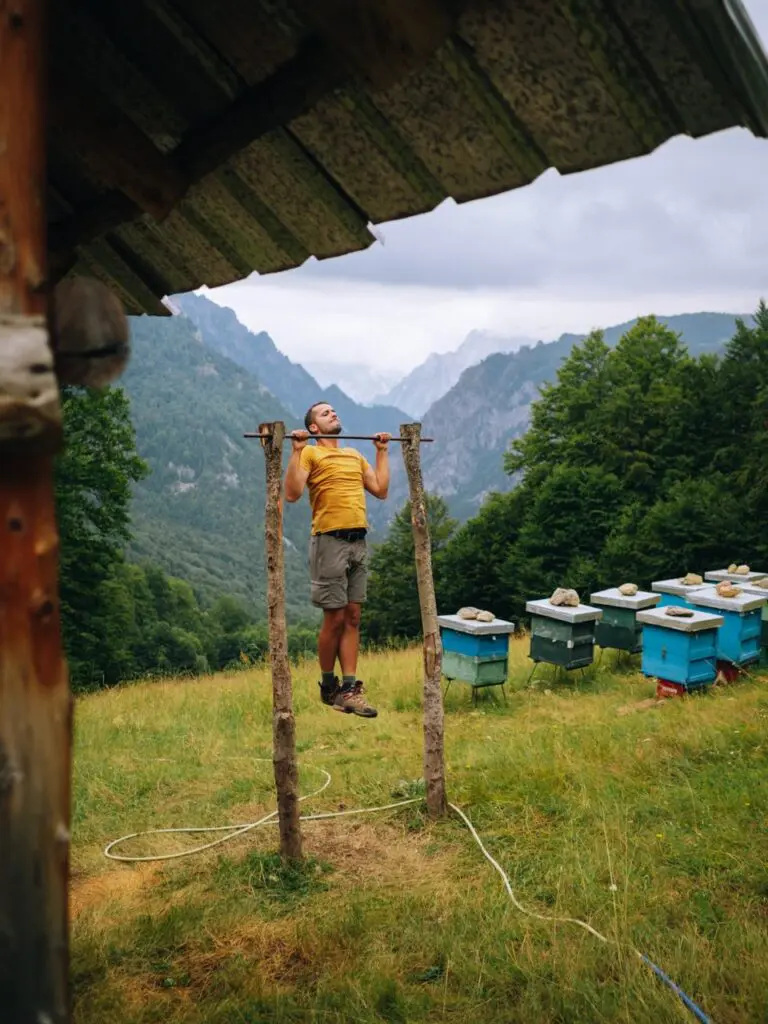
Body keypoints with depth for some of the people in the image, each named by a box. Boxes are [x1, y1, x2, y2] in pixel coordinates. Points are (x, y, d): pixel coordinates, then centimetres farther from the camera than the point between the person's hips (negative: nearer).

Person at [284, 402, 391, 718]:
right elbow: (292, 493, -13)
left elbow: (381, 490, 17)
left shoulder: (355, 455, 21)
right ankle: (328, 686, 15)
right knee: (335, 618, -2)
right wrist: (296, 450, -17)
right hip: (330, 541, -6)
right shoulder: (310, 454, 0)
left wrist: (382, 452, 20)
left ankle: (350, 688, 6)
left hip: (358, 541, 6)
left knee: (352, 617, 4)